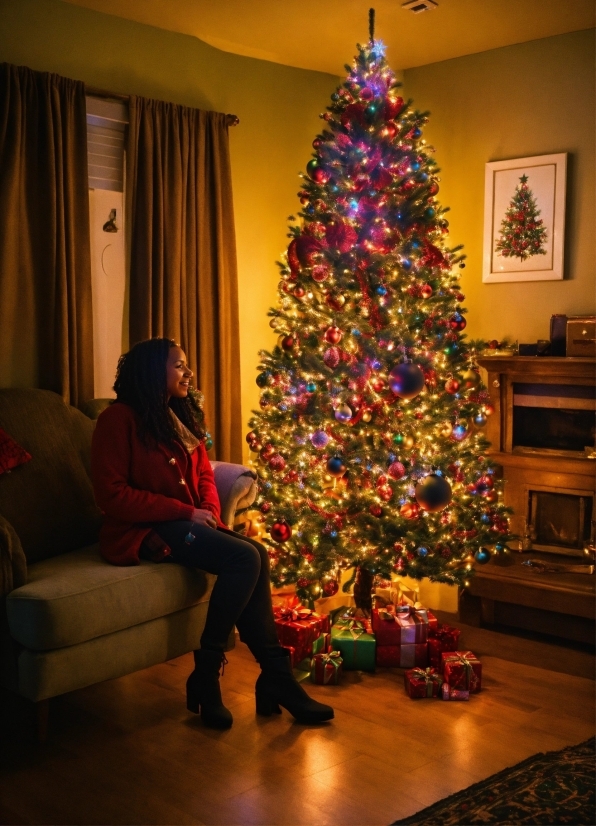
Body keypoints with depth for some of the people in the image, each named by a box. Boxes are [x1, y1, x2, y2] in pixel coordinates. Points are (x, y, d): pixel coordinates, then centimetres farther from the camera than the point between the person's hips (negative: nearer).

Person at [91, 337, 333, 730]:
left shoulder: (183, 418, 15)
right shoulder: (119, 418, -8)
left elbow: (204, 476, 16)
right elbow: (112, 495, -14)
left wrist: (210, 514, -6)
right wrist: (186, 512, -16)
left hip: (185, 522, 7)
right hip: (143, 531, -7)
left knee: (256, 554, -21)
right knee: (244, 558, -26)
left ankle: (276, 680, -17)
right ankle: (207, 673, -15)